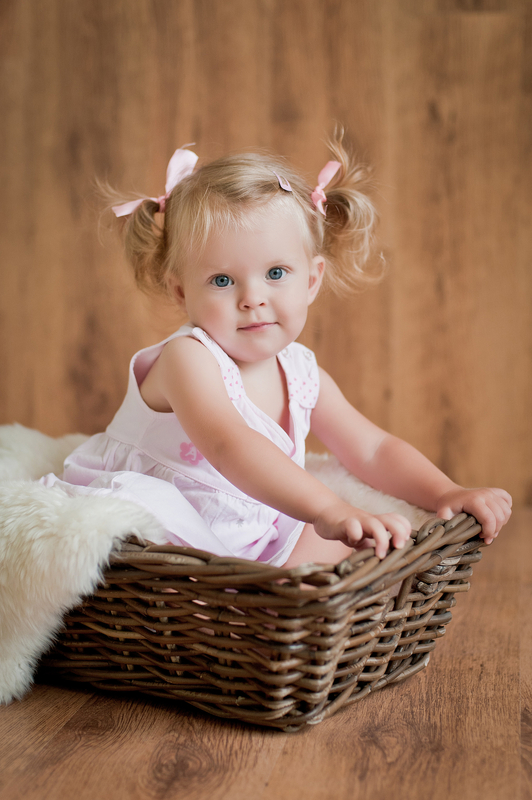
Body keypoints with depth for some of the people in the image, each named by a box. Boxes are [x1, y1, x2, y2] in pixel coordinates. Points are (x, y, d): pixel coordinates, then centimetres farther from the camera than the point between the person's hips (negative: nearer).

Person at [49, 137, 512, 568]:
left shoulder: (301, 372, -1)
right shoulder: (188, 359, -24)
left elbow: (374, 450, 5)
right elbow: (229, 445, -42)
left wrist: (448, 494, -11)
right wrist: (329, 511, -53)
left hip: (245, 538, 6)